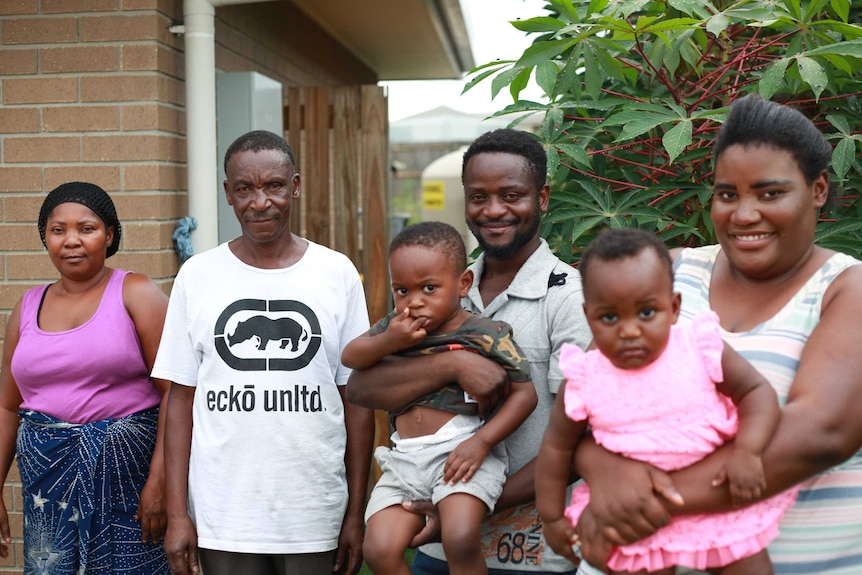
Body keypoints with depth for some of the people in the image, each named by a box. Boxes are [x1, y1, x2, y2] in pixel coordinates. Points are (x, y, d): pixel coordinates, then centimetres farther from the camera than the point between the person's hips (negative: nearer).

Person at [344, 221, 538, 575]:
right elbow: (349, 357, 10)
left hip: (459, 451, -5)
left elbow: (524, 393, -6)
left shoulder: (486, 333, -5)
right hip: (405, 457, 5)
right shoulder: (394, 326, 11)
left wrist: (481, 442, -17)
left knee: (460, 540, -27)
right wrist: (388, 341, -10)